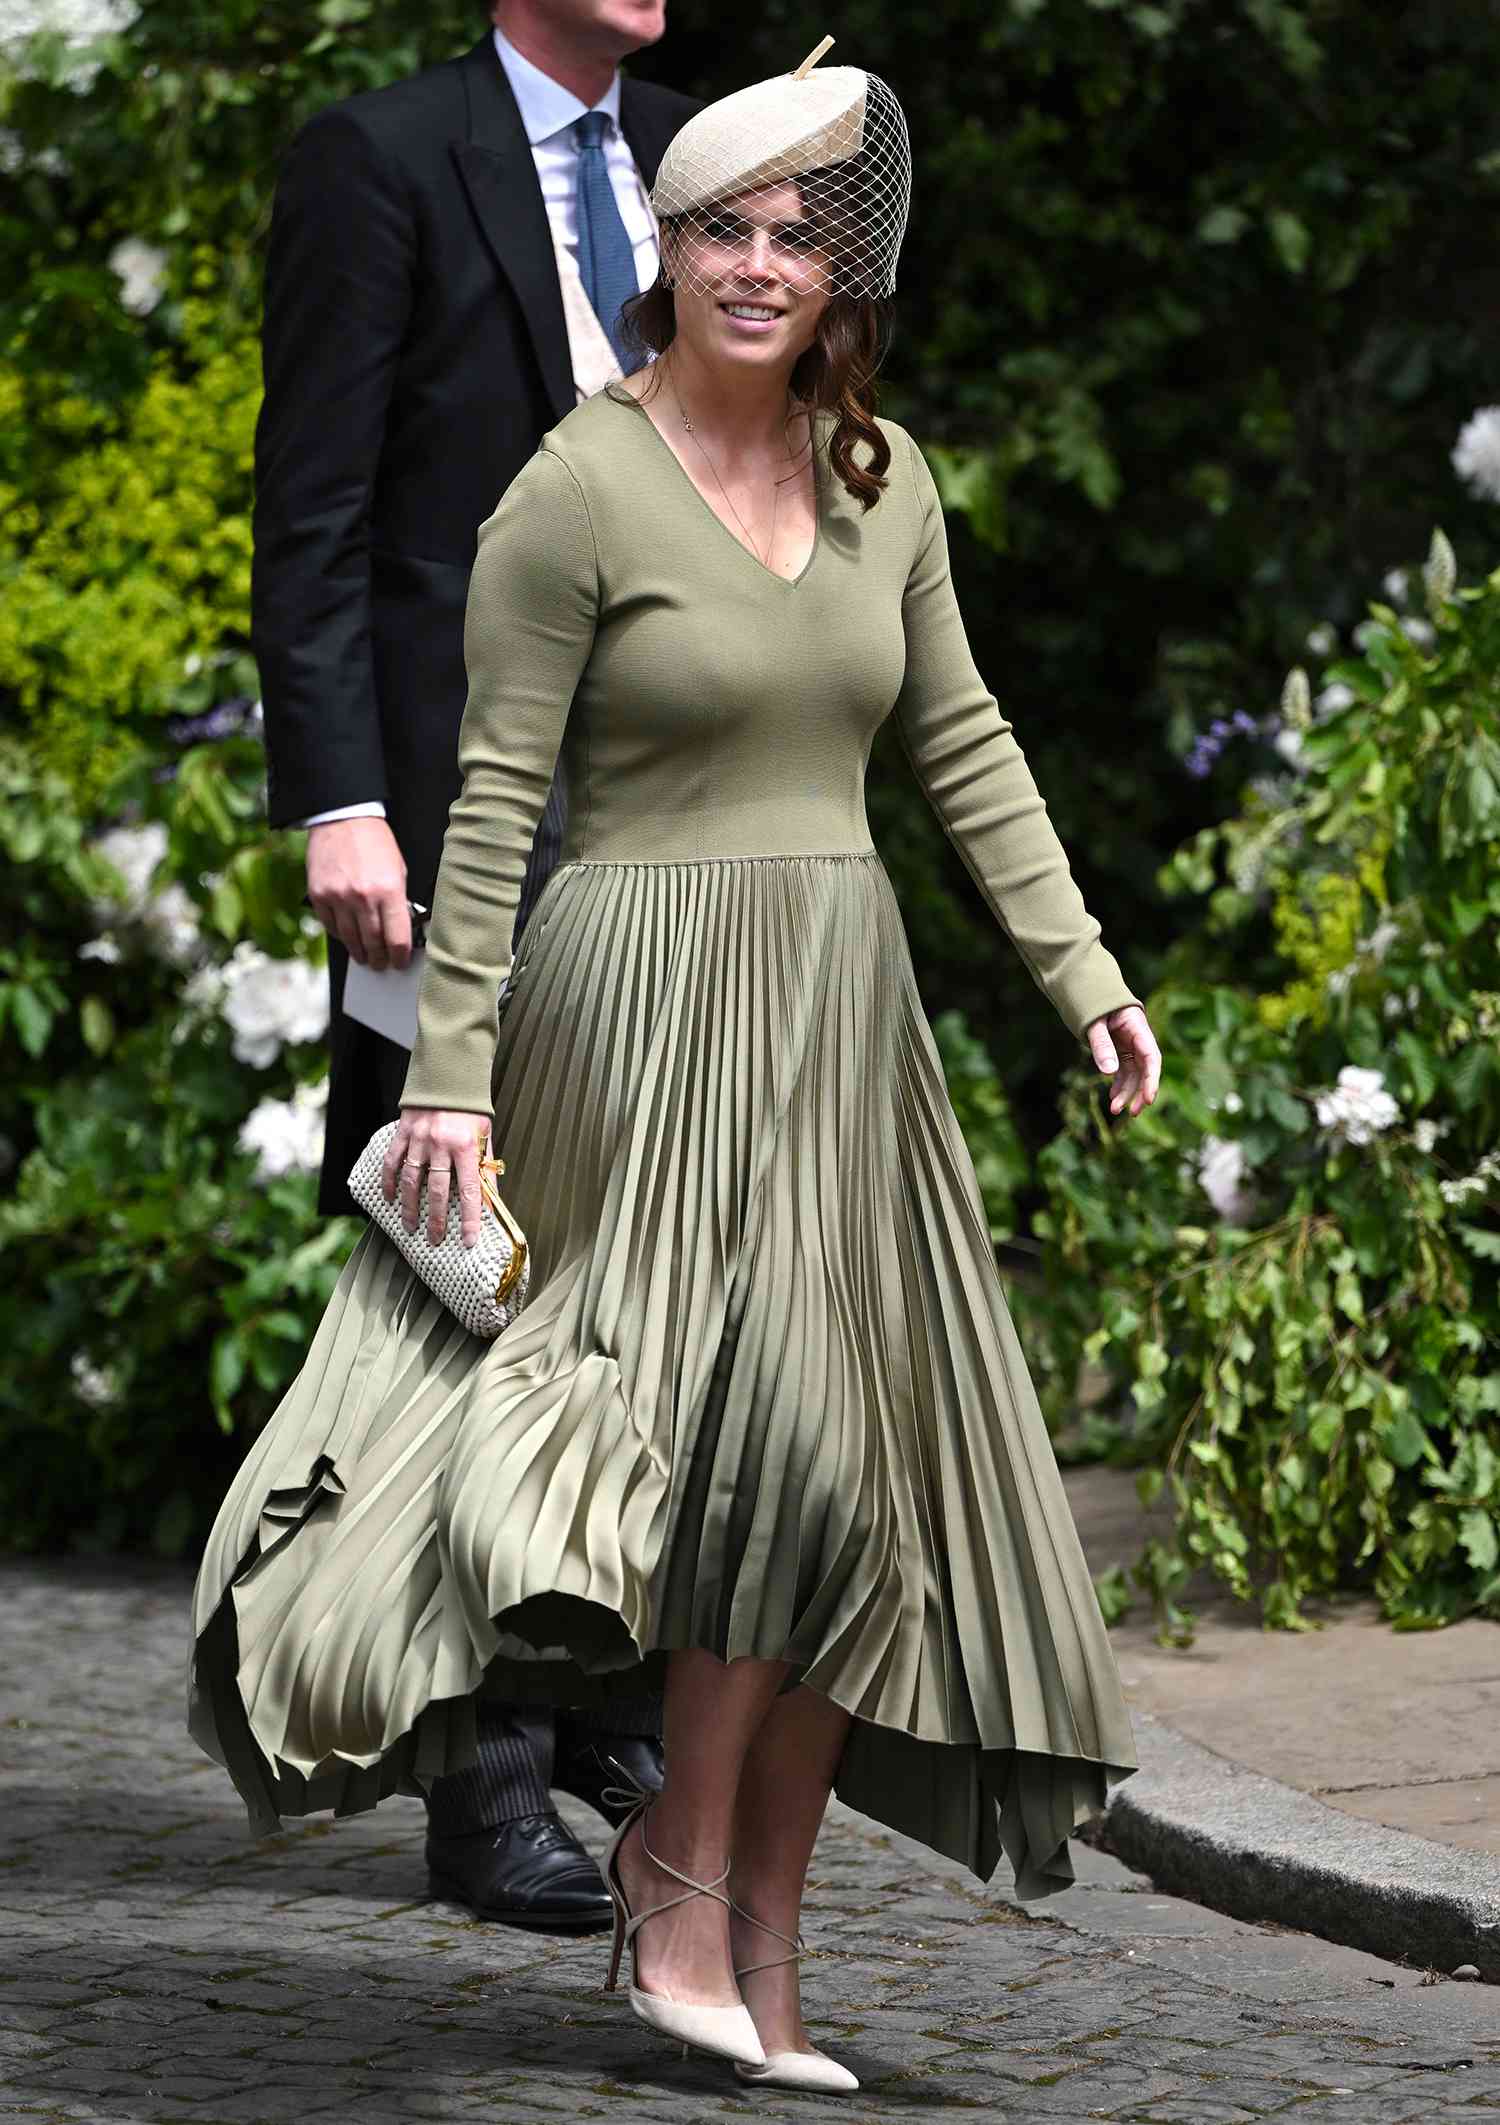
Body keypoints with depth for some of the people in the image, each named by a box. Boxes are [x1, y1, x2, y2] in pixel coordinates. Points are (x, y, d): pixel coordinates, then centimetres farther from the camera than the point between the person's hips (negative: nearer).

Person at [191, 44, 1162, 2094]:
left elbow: (962, 744, 15)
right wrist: (452, 1073, -10)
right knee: (780, 1430, -18)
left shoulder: (880, 477, 8)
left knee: (854, 1464, 4)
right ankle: (686, 1853, 1)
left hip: (840, 1013, 6)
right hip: (646, 1001, -6)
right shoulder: (577, 489, -8)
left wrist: (1080, 969, 8)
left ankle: (758, 1949, 11)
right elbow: (492, 797, -8)